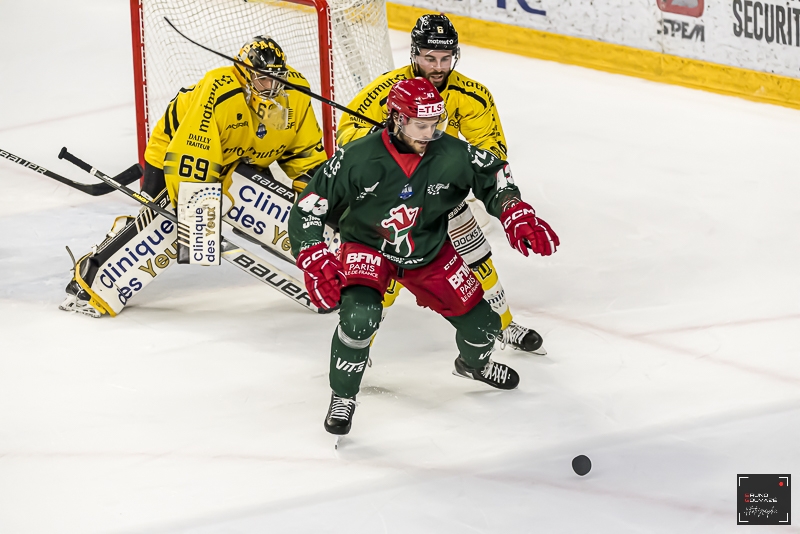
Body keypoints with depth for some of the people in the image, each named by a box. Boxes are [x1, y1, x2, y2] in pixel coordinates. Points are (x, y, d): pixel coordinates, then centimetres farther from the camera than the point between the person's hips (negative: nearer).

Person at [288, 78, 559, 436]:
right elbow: (307, 208, -20)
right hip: (368, 248, -4)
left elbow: (492, 174, 0)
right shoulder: (358, 159, -27)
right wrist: (315, 262, -29)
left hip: (430, 253, 4)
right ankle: (342, 397, -5)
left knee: (483, 323, 6)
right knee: (359, 315, -32)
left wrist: (516, 213, -16)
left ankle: (474, 364, 46)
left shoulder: (450, 154, -19)